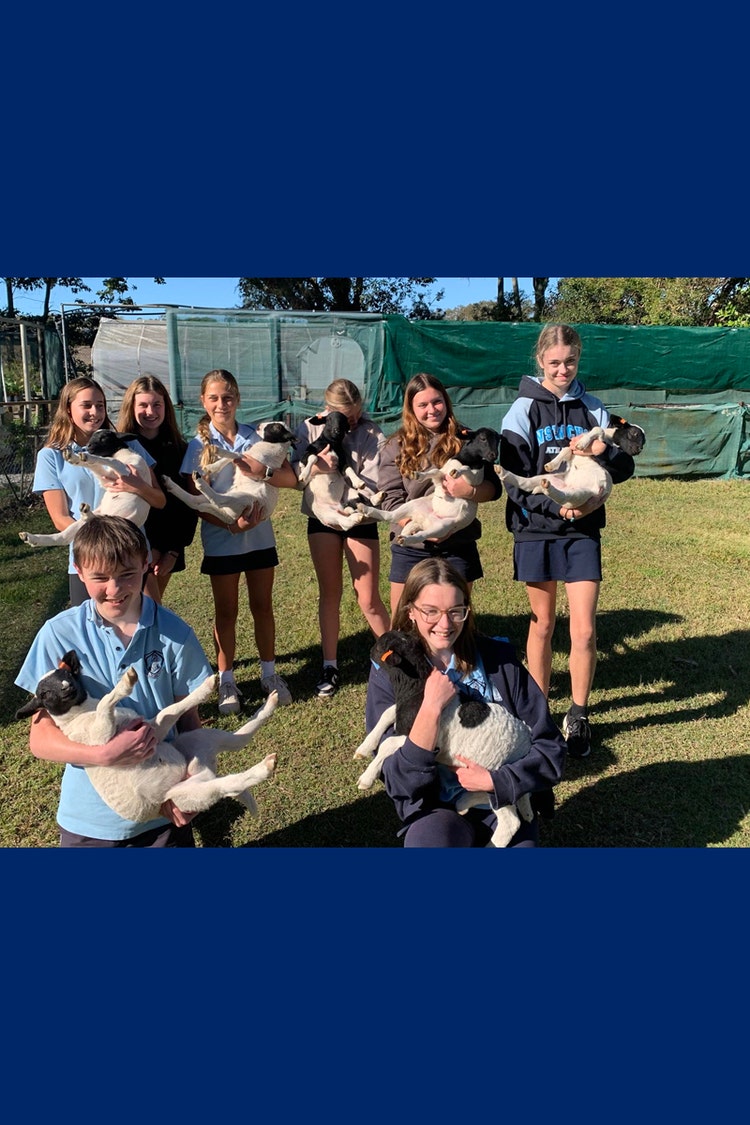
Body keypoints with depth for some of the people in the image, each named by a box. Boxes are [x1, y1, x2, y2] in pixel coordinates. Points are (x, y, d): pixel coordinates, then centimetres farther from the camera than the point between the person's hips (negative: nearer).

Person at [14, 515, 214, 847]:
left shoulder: (174, 634, -12)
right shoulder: (59, 635, -13)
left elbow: (190, 719, -4)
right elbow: (40, 738, -11)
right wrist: (104, 754, -27)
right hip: (88, 818, 0)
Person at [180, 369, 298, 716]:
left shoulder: (256, 436, -1)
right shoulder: (198, 445, -4)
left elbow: (290, 478, -7)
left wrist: (261, 472, -26)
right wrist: (230, 524, -22)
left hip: (260, 536, 2)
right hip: (221, 540, -1)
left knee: (262, 606, 11)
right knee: (226, 611, 8)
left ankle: (269, 672, 26)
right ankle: (226, 681, 21)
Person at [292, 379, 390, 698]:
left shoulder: (372, 435, -13)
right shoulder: (310, 429, -4)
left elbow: (374, 485, -20)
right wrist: (315, 466, -29)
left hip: (360, 521, -2)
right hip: (322, 518, 3)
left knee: (368, 600, -1)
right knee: (329, 592, 8)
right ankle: (330, 666, 20)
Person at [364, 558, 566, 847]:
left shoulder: (499, 658, -4)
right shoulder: (389, 673, -6)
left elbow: (551, 749, -2)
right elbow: (399, 785, -12)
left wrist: (492, 780, -16)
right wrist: (431, 708, -22)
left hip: (506, 802, 2)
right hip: (436, 811, -1)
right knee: (429, 837, -32)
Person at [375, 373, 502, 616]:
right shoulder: (396, 447, 2)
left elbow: (494, 488, 0)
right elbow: (390, 498, -5)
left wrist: (470, 491, -22)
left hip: (458, 546, 1)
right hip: (411, 547, 0)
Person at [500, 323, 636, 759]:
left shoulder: (592, 408, 6)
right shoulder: (524, 410, -2)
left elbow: (625, 467, 4)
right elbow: (515, 481, -8)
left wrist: (604, 451, -18)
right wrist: (556, 506, -21)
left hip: (583, 531, 1)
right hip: (536, 530, -1)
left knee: (584, 629, -4)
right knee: (542, 625, 10)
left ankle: (578, 717, 15)